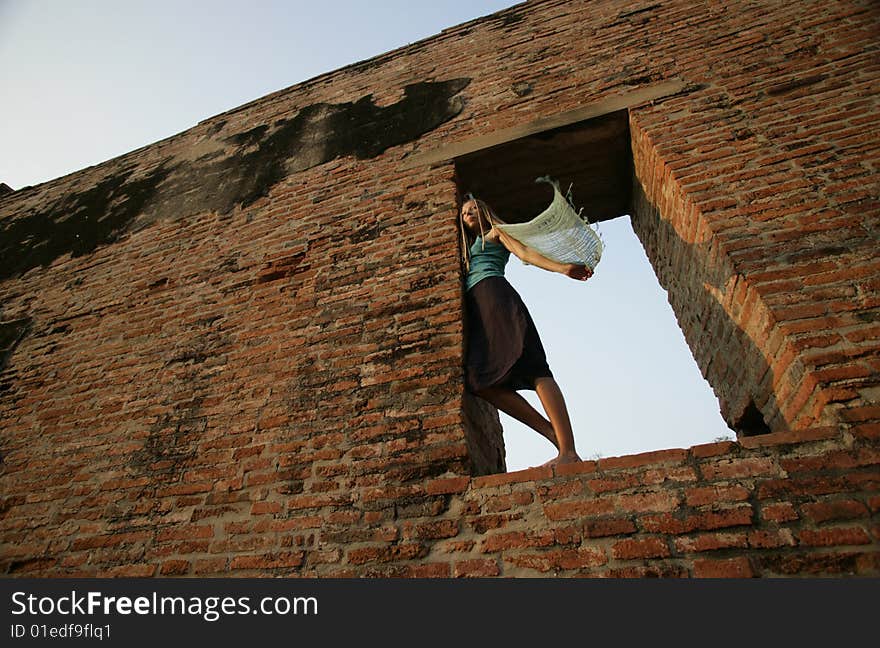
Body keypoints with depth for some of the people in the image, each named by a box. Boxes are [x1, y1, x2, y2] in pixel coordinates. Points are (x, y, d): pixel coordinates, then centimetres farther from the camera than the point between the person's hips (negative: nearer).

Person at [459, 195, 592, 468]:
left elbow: (525, 253, 3)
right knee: (481, 381, -14)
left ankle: (568, 451, -31)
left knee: (532, 369, -22)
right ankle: (557, 438, -17)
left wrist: (563, 268, -12)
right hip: (476, 308, 7)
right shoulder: (468, 247, 39)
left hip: (494, 292, -7)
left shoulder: (496, 231, 18)